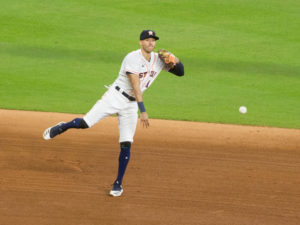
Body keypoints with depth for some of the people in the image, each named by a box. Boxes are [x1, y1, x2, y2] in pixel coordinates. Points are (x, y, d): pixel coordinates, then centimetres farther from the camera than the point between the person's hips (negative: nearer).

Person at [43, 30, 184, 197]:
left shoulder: (159, 60, 2)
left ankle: (118, 184, 5)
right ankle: (62, 128, 23)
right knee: (84, 123, -11)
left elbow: (181, 72, 6)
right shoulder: (132, 58, -17)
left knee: (126, 144, -4)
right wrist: (143, 111, -31)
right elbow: (135, 86, -24)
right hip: (115, 97, -4)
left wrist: (175, 60, -16)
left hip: (131, 105, 4)